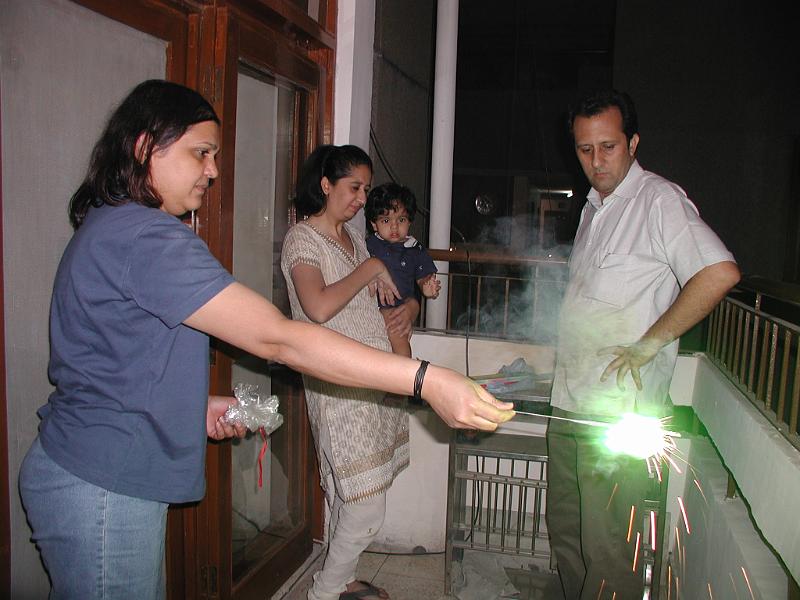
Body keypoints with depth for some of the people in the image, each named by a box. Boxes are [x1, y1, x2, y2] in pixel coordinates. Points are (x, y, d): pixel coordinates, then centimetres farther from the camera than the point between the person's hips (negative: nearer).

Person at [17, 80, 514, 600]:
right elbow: (277, 338, -30)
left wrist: (197, 404, 6)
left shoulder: (110, 226, 12)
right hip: (101, 488, -10)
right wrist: (425, 379, -31)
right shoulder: (145, 237, -23)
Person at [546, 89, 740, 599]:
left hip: (619, 409, -8)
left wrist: (648, 345, -20)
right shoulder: (595, 207, 17)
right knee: (564, 528, 17)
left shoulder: (659, 199, -10)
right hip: (571, 402, 8)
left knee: (607, 546, 1)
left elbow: (720, 272, -25)